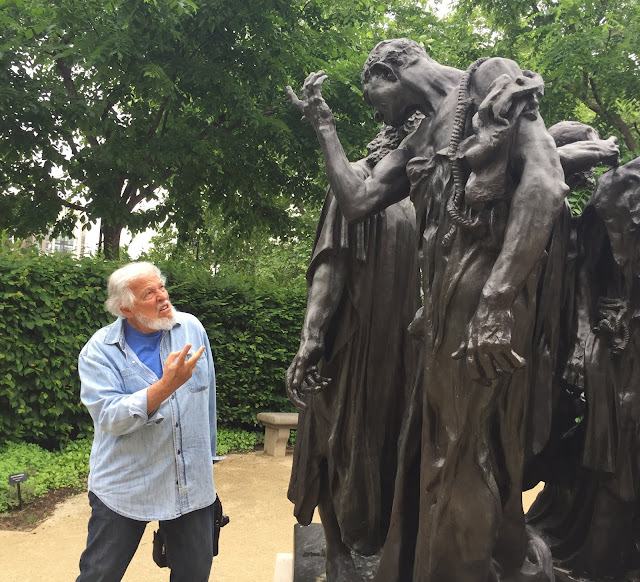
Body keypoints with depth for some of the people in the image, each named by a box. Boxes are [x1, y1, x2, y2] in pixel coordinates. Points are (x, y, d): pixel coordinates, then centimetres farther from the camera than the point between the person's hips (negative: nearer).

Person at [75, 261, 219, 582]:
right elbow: (111, 417, -22)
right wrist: (167, 385, -33)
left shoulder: (192, 329, -1)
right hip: (125, 486, -2)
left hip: (193, 483, 3)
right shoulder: (99, 351, -10)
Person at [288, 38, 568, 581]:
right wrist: (323, 124, 21)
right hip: (446, 311, 8)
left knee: (470, 461, -2)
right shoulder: (420, 142, 22)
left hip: (489, 304, -8)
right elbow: (356, 201, 17)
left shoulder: (491, 81, -1)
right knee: (435, 454, 14)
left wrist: (495, 302, -24)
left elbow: (545, 183, -16)